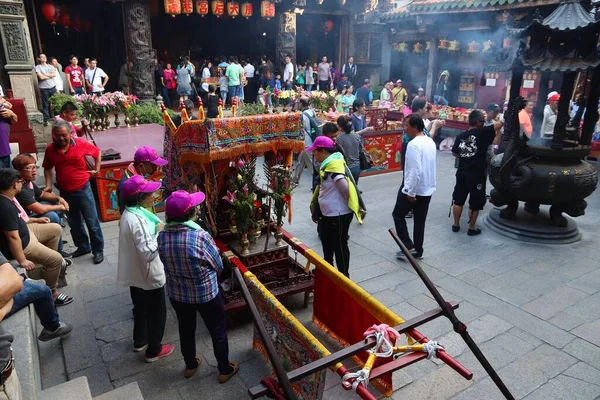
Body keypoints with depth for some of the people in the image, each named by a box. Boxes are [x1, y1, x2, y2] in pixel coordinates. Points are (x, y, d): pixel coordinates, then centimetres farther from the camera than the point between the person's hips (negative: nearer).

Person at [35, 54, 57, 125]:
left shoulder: (50, 66, 12)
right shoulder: (38, 67, 0)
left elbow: (55, 74, -5)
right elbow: (41, 77, -13)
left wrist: (45, 74, -10)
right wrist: (50, 75, -1)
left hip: (53, 87, 4)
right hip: (44, 89, -4)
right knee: (45, 105, -2)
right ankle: (46, 120, 0)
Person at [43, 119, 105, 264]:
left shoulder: (81, 144, -10)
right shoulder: (50, 149, -3)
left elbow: (98, 152, 7)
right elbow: (47, 168, 11)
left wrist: (97, 169, 3)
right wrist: (49, 185, 0)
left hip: (83, 190, -3)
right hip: (65, 192, 3)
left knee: (92, 222, 3)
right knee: (74, 223, 17)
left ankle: (98, 250, 16)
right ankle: (83, 247, 34)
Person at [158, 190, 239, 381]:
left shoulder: (162, 236, -14)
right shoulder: (200, 236, -29)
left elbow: (167, 264, 2)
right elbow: (218, 266, -15)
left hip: (177, 294, 5)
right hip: (206, 294, -4)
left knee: (186, 330, 27)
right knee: (218, 331, 18)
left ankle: (190, 365, 49)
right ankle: (225, 370, 36)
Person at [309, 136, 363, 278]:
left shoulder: (334, 165, -23)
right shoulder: (328, 164, 8)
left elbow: (345, 187, -27)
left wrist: (350, 205, -11)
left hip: (339, 215, -10)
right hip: (329, 213, 10)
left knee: (340, 246, 4)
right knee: (327, 242, 23)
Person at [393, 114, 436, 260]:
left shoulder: (414, 144, -22)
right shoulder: (430, 141, 7)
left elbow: (415, 171, -27)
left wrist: (411, 192, -21)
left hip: (414, 189, -8)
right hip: (428, 188, 8)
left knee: (398, 215, 11)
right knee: (420, 220, 15)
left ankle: (408, 247, 9)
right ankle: (418, 250, 24)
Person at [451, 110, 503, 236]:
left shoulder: (460, 136, 4)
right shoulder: (482, 133, -11)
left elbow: (454, 153, 14)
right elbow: (499, 124, -17)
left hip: (461, 172, 5)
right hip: (476, 174, -5)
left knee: (458, 200, 15)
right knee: (475, 203, 7)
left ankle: (456, 225, 24)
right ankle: (472, 228, 15)